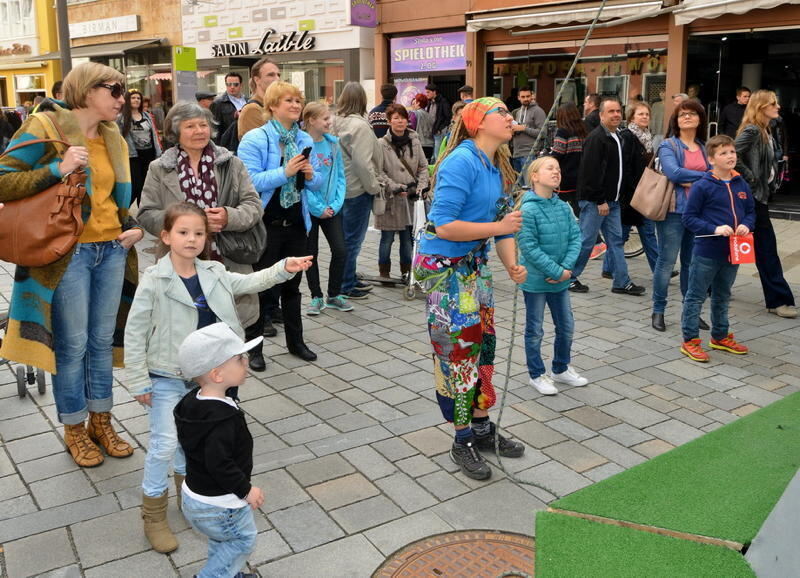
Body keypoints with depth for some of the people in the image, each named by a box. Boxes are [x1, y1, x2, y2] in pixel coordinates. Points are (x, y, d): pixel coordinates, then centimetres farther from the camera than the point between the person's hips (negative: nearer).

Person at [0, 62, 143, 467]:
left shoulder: (113, 138, 11)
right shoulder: (46, 128, -9)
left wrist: (135, 227, 5)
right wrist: (57, 169, -24)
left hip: (112, 250, 6)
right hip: (69, 253, -6)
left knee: (102, 340, 14)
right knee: (73, 345, 4)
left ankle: (101, 421, 29)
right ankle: (75, 430, 22)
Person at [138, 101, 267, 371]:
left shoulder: (231, 164, 8)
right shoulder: (159, 169, 6)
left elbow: (254, 205, 3)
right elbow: (147, 214, 0)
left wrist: (229, 217, -19)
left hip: (227, 260, 0)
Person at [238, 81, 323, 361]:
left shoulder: (305, 139, 7)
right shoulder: (255, 139, -11)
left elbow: (317, 182, 11)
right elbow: (250, 181, -22)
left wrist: (310, 175, -11)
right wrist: (285, 172, -28)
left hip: (297, 223, 6)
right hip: (266, 225, -6)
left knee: (292, 284, 17)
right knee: (263, 286, 3)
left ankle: (295, 341, 29)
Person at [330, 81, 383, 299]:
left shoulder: (336, 122, 7)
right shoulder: (359, 126, -18)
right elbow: (362, 163, -22)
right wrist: (374, 187, -10)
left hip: (340, 186, 9)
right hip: (357, 190, -8)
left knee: (347, 237, 18)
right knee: (352, 238, 1)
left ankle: (350, 279, 29)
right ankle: (346, 286, 10)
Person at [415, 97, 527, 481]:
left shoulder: (499, 169, 7)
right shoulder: (461, 162, -20)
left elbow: (503, 224, 9)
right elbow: (443, 226, -26)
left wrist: (512, 265, -7)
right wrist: (498, 227, -20)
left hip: (475, 264, 9)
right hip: (443, 267, -9)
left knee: (483, 344, 14)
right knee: (458, 349, -1)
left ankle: (482, 429, 30)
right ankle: (463, 441, 14)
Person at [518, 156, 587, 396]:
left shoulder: (564, 207, 1)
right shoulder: (528, 210, -18)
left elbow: (576, 238, 1)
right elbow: (529, 247, -21)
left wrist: (567, 268, -13)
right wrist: (557, 271, -20)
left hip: (560, 279, 6)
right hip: (535, 281, -6)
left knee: (566, 326, 16)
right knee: (535, 330, 9)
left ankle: (561, 369, 37)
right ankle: (537, 375, 25)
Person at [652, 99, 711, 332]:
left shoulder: (705, 148, 14)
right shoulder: (668, 145, -1)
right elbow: (673, 172, -18)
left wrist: (692, 181, -14)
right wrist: (704, 177, -10)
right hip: (674, 210, -5)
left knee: (693, 262, 10)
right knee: (667, 261, -1)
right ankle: (658, 311, 9)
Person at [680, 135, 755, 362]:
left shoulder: (741, 185, 4)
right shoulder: (702, 187, -13)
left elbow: (751, 211, 13)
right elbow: (689, 218, -12)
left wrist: (747, 225, -8)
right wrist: (715, 229, -22)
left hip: (732, 252, 6)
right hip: (707, 252, -6)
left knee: (722, 297, 20)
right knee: (695, 297, 3)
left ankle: (720, 337, 35)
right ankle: (690, 341, 12)